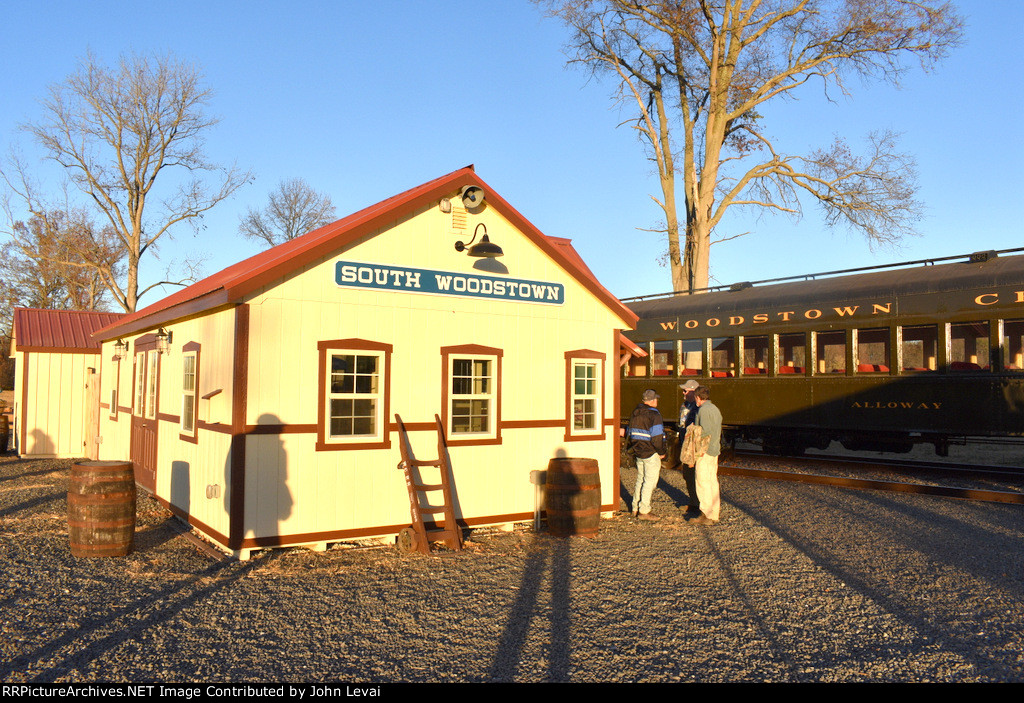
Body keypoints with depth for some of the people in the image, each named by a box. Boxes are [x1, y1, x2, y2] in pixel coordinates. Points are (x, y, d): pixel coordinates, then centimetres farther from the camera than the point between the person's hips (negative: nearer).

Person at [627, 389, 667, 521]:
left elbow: (631, 434, 17)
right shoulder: (654, 415, -15)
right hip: (651, 454, -8)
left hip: (639, 453, 8)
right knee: (650, 481, -1)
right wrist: (661, 452, -6)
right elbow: (656, 437, -18)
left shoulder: (635, 413, 11)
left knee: (640, 479, 17)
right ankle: (644, 511, 1)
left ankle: (635, 508, 21)